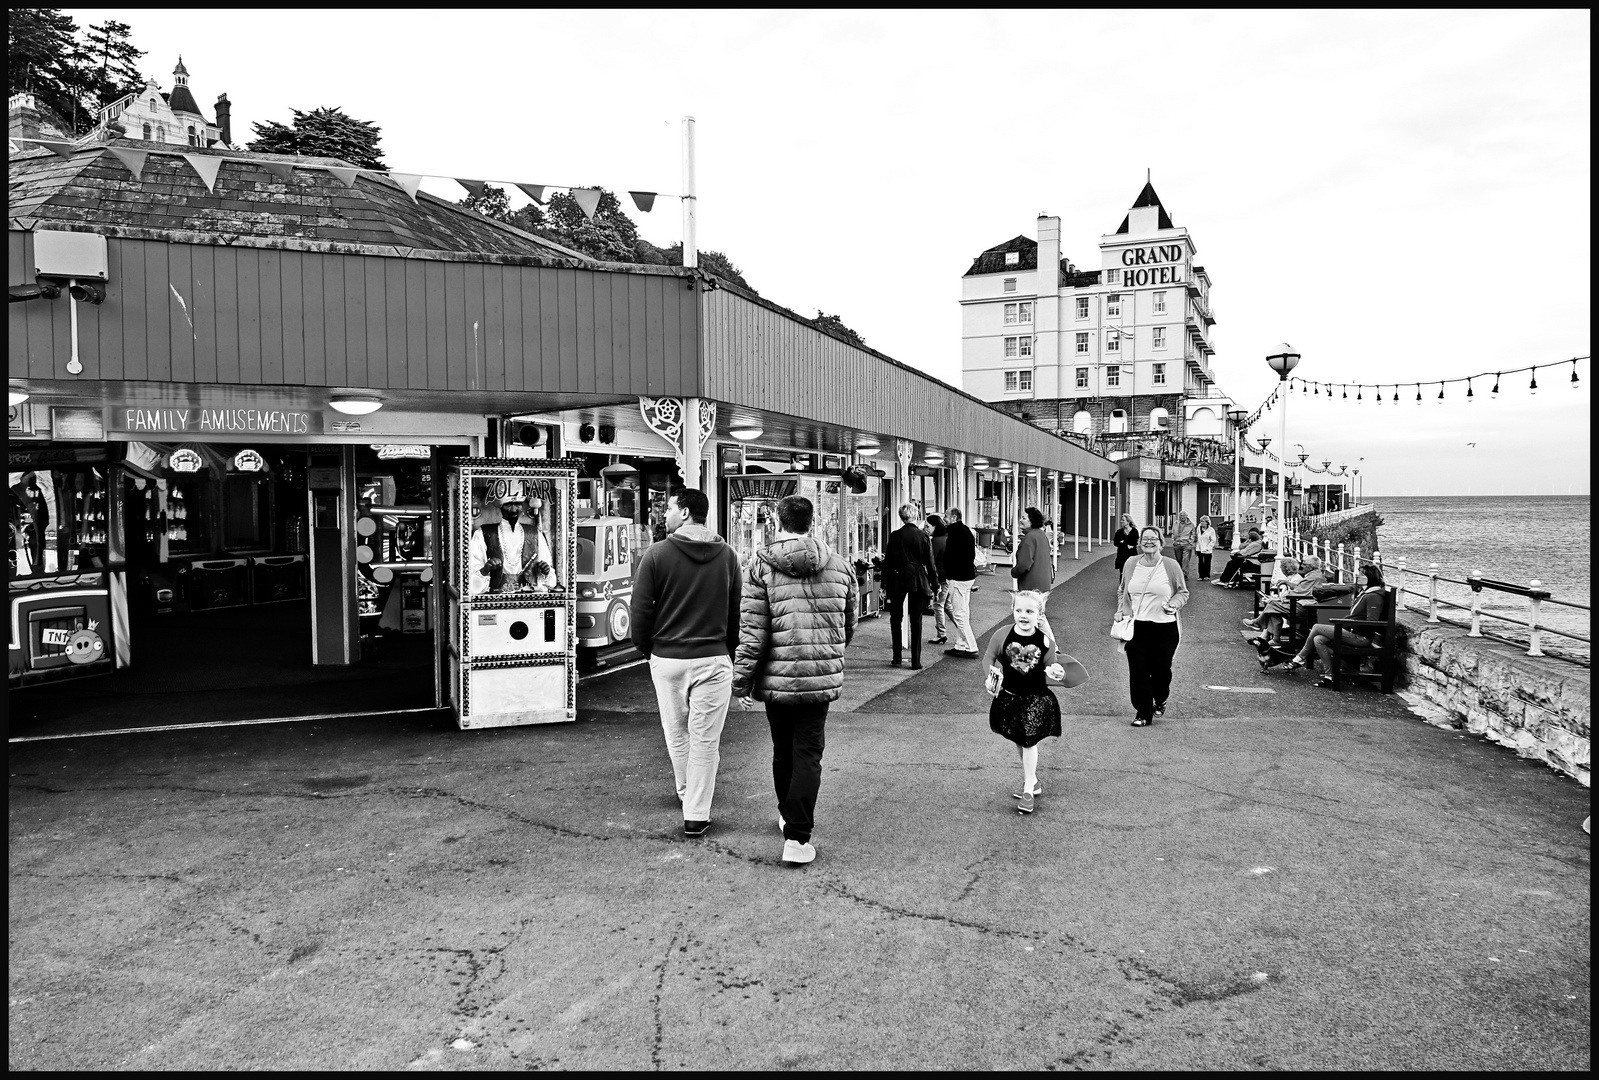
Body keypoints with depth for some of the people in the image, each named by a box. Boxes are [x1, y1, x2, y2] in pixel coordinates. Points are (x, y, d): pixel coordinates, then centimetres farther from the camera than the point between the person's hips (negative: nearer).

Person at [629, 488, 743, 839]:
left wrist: (646, 649, 11)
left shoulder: (657, 554, -6)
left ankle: (686, 793, 37)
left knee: (677, 733, 19)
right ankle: (696, 815, 7)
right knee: (705, 739, 5)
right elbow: (738, 610, 5)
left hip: (667, 658, 0)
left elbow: (640, 610, -4)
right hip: (714, 659, 1)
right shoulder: (727, 555, 1)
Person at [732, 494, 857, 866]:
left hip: (777, 677, -1)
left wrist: (742, 681, -3)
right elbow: (849, 625, 14)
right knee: (808, 755, 4)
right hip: (823, 678, 1)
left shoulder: (762, 565, -7)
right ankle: (797, 837, -3)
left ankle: (788, 817, 37)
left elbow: (752, 631, -11)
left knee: (783, 751, 18)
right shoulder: (838, 565, 4)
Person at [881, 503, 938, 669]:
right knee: (916, 621, 5)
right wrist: (934, 584, 8)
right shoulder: (923, 536, -4)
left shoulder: (894, 536, -4)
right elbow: (930, 563, -1)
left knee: (895, 619, 13)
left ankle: (897, 658, 11)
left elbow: (887, 561, -1)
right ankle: (916, 661, 4)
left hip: (897, 580, 0)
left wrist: (885, 584, 5)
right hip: (918, 581, 0)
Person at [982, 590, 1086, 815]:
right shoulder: (1003, 636, -9)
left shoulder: (1045, 642, -12)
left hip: (1036, 699, -3)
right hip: (1009, 697, 3)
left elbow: (1051, 668, -1)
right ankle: (1033, 782, 34)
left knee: (1029, 741, -5)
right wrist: (990, 677, -11)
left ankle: (1028, 790, 6)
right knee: (1019, 742, 15)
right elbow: (989, 657, 4)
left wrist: (1057, 674, -22)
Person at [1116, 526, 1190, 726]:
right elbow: (1122, 592, 18)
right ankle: (1143, 713, 9)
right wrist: (1120, 610, 4)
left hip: (1165, 627, -2)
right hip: (1135, 626, 2)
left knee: (1161, 669, 4)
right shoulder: (1131, 564, 6)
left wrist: (1174, 604, -12)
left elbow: (1183, 592, 7)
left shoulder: (1171, 566, -2)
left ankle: (1160, 703, 34)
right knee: (1138, 670, -2)